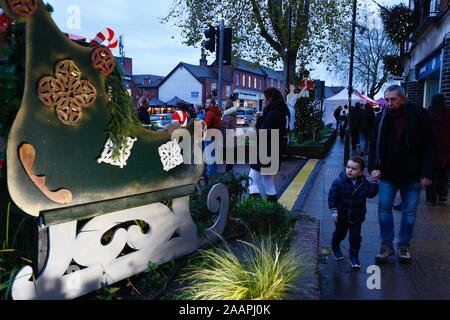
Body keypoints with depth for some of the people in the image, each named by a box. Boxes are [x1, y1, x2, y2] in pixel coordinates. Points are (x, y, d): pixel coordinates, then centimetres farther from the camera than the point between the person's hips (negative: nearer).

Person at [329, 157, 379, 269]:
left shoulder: (364, 183, -7)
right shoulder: (339, 182, -16)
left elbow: (371, 194, -5)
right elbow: (332, 196, -13)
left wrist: (374, 182, -15)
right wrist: (333, 211, -16)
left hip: (357, 217, 1)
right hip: (341, 215, -1)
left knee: (355, 237, 3)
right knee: (340, 233, 20)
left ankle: (354, 257, 19)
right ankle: (335, 248, 47)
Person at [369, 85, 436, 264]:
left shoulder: (419, 115, -9)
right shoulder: (382, 118, -1)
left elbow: (430, 146, -7)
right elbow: (374, 145, 2)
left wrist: (427, 173, -12)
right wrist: (373, 167, -12)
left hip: (412, 175, -1)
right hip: (387, 174, 2)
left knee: (409, 212, 9)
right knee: (384, 208, 1)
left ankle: (404, 245, 25)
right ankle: (387, 245, 15)